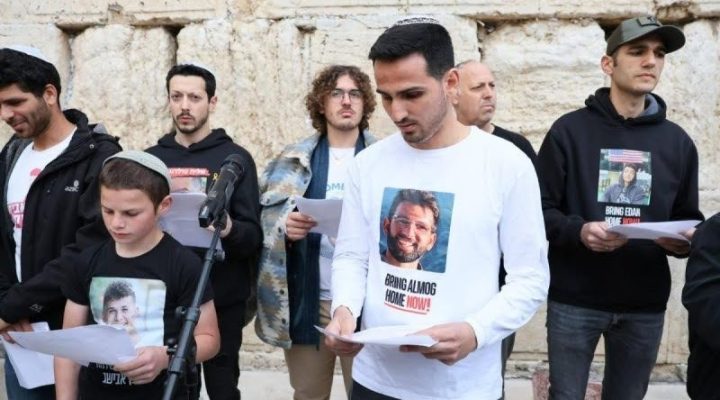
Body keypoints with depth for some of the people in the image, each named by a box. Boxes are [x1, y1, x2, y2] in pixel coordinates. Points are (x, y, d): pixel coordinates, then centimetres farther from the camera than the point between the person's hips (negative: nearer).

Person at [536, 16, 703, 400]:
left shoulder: (677, 141, 9)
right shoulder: (570, 130, -2)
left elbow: (689, 219, 12)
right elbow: (540, 208, -5)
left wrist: (685, 240, -10)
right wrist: (578, 231, -23)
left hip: (645, 305, 3)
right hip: (574, 300, -3)